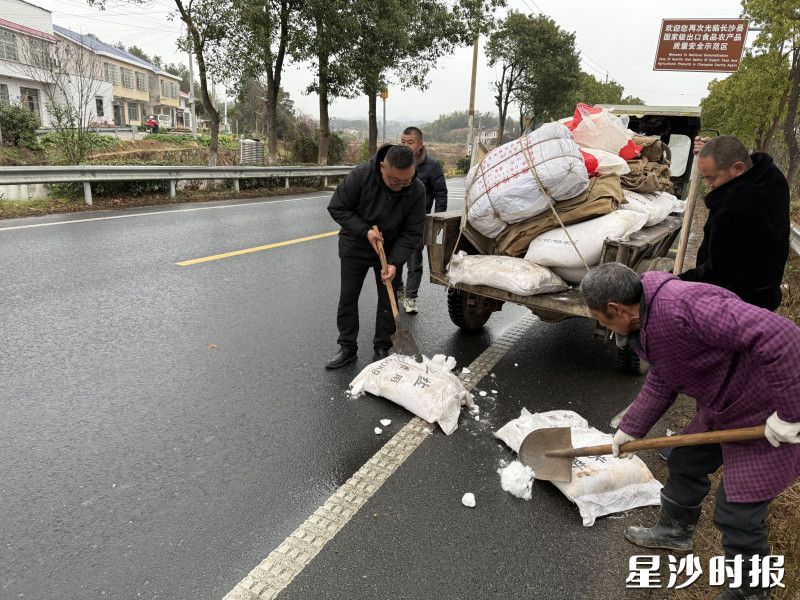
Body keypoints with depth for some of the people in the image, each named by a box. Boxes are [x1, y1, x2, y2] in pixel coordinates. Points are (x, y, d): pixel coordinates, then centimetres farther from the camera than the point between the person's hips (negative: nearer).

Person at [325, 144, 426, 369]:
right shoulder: (361, 175, -27)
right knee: (347, 299, 6)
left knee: (388, 300, 5)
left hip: (391, 251, 1)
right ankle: (347, 348, 20)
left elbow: (412, 233, -16)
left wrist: (394, 262, -28)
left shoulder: (417, 190, -21)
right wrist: (365, 231, -28)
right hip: (355, 248, 0)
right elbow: (337, 208, -18)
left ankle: (382, 349, 21)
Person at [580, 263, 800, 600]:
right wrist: (631, 429, 13)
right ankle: (674, 531, 48)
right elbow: (662, 383, 11)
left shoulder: (684, 306, -35)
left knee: (736, 515, 2)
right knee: (685, 464, 22)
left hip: (766, 417, -9)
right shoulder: (647, 322, -2)